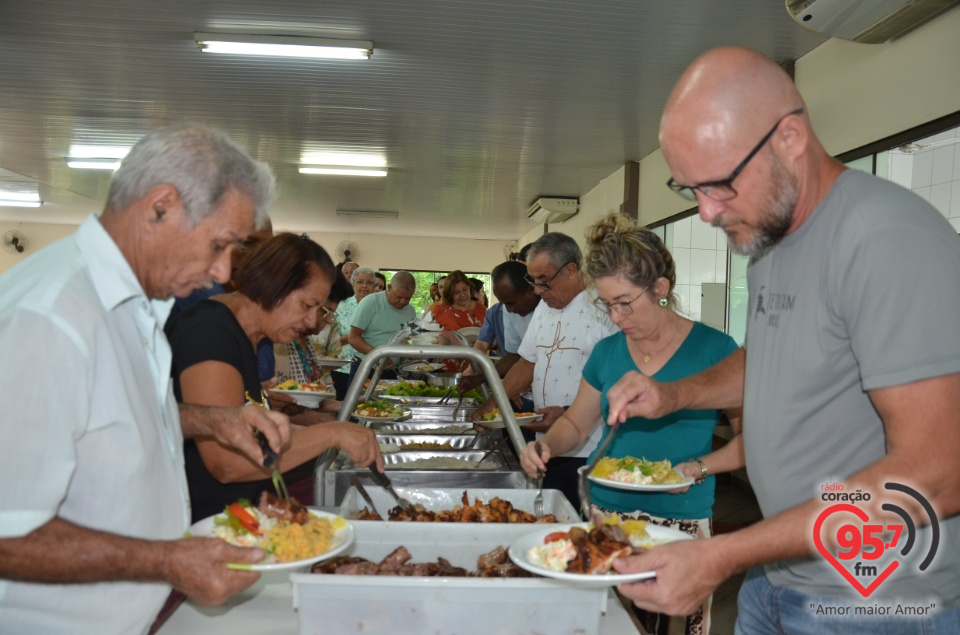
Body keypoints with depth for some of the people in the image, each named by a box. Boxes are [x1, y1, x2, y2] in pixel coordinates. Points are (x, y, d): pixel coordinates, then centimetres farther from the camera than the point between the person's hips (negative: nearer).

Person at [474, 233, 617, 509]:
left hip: (587, 454, -7)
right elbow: (528, 363, 20)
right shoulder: (544, 307, 15)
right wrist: (492, 404, 11)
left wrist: (569, 413, -23)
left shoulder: (602, 311, -13)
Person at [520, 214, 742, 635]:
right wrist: (546, 446, -4)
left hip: (681, 522, -3)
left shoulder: (714, 349, -7)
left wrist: (700, 467, -18)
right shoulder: (607, 352, 4)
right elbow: (576, 423, 15)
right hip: (605, 515, 4)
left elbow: (750, 436, -4)